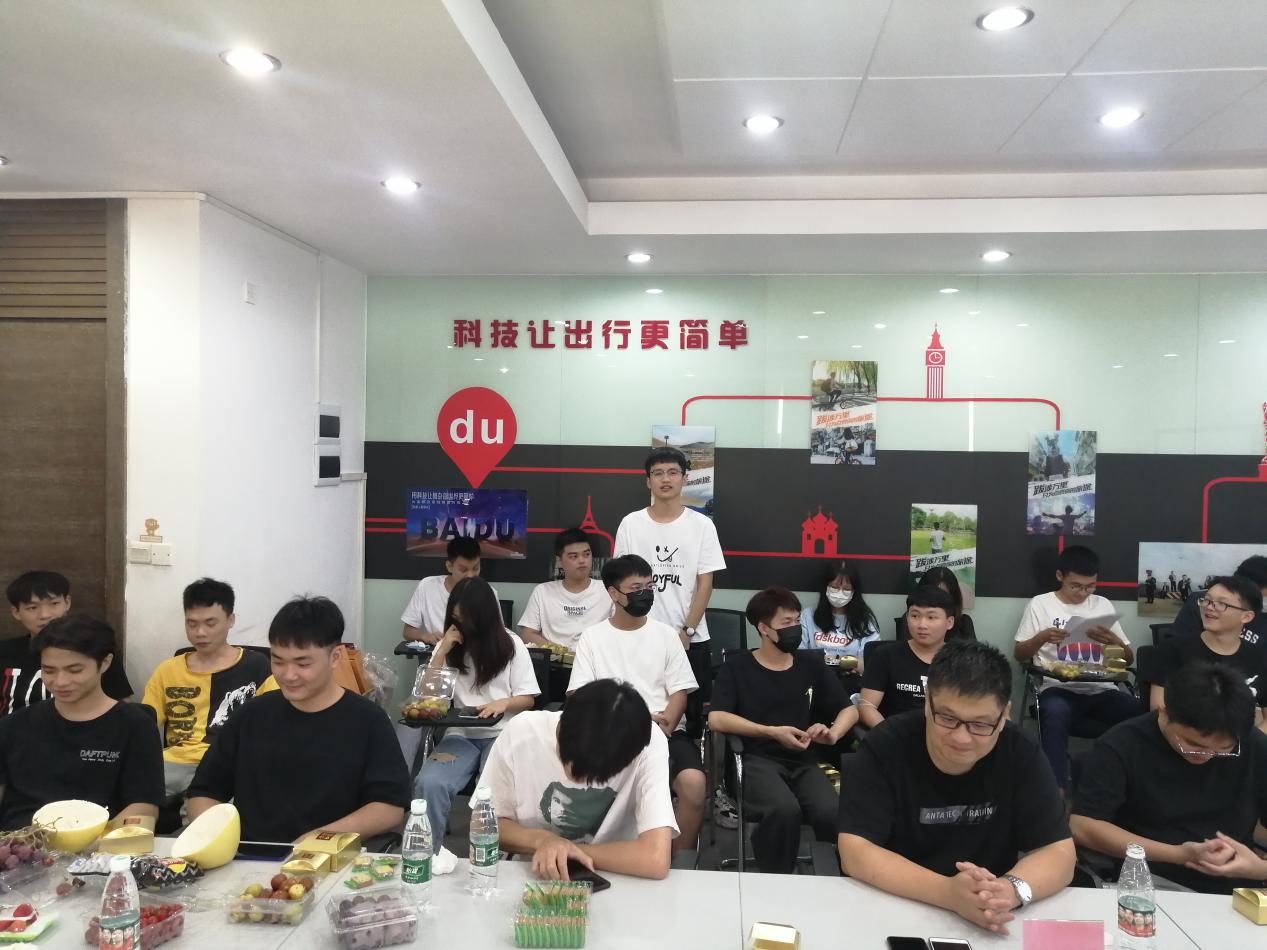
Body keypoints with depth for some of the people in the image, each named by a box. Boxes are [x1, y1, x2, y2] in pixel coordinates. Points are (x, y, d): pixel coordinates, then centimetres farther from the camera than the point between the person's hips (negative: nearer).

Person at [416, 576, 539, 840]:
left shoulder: (511, 644, 2)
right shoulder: (448, 644, 11)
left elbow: (528, 698, 4)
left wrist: (505, 702, -19)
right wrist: (442, 650, -5)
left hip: (502, 735, -2)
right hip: (460, 734, 2)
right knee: (428, 784, -29)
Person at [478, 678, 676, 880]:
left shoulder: (650, 746, -22)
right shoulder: (521, 733, -17)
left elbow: (656, 859, -28)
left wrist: (571, 849, -20)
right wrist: (541, 840, -21)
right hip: (530, 879, 1)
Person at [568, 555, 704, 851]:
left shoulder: (666, 634, 11)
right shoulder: (592, 637, 7)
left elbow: (679, 692, 6)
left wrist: (663, 729, -15)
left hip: (665, 731, 1)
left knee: (693, 781, -28)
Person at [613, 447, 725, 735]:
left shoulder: (702, 525, -1)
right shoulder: (630, 524, 1)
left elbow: (705, 584, -2)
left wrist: (687, 631, -8)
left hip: (690, 639, 0)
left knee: (694, 714, 6)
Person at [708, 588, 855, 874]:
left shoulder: (812, 665, 15)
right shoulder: (736, 668, 5)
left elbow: (849, 709, 19)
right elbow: (716, 719, -7)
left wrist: (833, 732, -4)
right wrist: (772, 732, -15)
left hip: (803, 761, 3)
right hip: (756, 760, -3)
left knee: (832, 814, -30)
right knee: (784, 809, -36)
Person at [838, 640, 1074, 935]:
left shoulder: (1021, 755, -8)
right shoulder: (884, 747, -15)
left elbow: (1059, 854, -8)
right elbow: (855, 852, -19)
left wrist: (1011, 889, -28)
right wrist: (947, 892, -32)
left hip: (990, 927, 2)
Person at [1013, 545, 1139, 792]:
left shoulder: (1103, 605, 15)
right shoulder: (1040, 604, 6)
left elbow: (1128, 658, 16)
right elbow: (1019, 655, 7)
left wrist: (1114, 640, -8)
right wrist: (1042, 637, -14)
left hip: (1102, 691, 3)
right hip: (1059, 689, -3)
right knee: (1055, 713, -38)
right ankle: (1058, 790, -33)